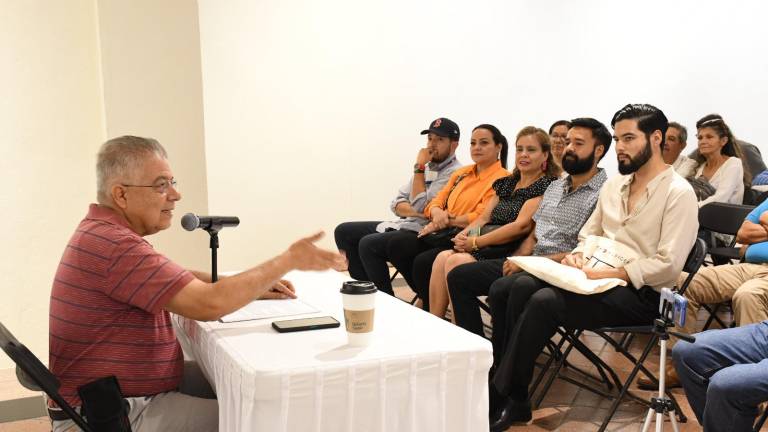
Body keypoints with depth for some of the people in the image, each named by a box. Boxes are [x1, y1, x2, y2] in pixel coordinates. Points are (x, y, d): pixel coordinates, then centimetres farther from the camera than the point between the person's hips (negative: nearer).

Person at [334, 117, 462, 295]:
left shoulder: (454, 173, -11)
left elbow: (421, 206, -18)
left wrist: (419, 168, -10)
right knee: (344, 231, 4)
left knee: (369, 244, -28)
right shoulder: (427, 167, 16)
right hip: (402, 225, 9)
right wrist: (415, 211, -13)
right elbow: (397, 204, 10)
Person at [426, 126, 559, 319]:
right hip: (489, 246, 7)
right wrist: (464, 234, -4)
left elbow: (522, 225, -14)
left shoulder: (547, 185, -3)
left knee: (456, 262, -27)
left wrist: (475, 242, -14)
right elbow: (484, 217, 19)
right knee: (443, 257, -19)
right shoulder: (506, 183, 22)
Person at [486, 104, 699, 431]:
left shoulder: (678, 193, -9)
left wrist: (608, 272, -19)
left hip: (640, 293, -7)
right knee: (517, 287, -18)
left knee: (544, 301, -29)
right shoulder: (613, 185, 14)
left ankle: (503, 397, -17)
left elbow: (668, 266, -17)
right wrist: (577, 256, -2)